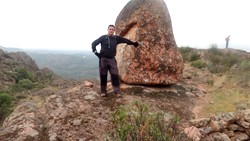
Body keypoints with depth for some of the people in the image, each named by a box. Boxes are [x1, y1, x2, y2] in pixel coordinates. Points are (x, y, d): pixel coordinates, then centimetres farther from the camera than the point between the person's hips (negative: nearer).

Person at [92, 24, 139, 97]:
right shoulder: (103, 37, 0)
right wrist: (95, 52, -8)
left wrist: (133, 43, 7)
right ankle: (103, 91, 14)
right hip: (103, 59, -2)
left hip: (112, 59, 2)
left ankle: (117, 91, 3)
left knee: (115, 75, -4)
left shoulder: (116, 38, 6)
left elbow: (125, 40, 12)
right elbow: (94, 43, 1)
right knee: (103, 76, 3)